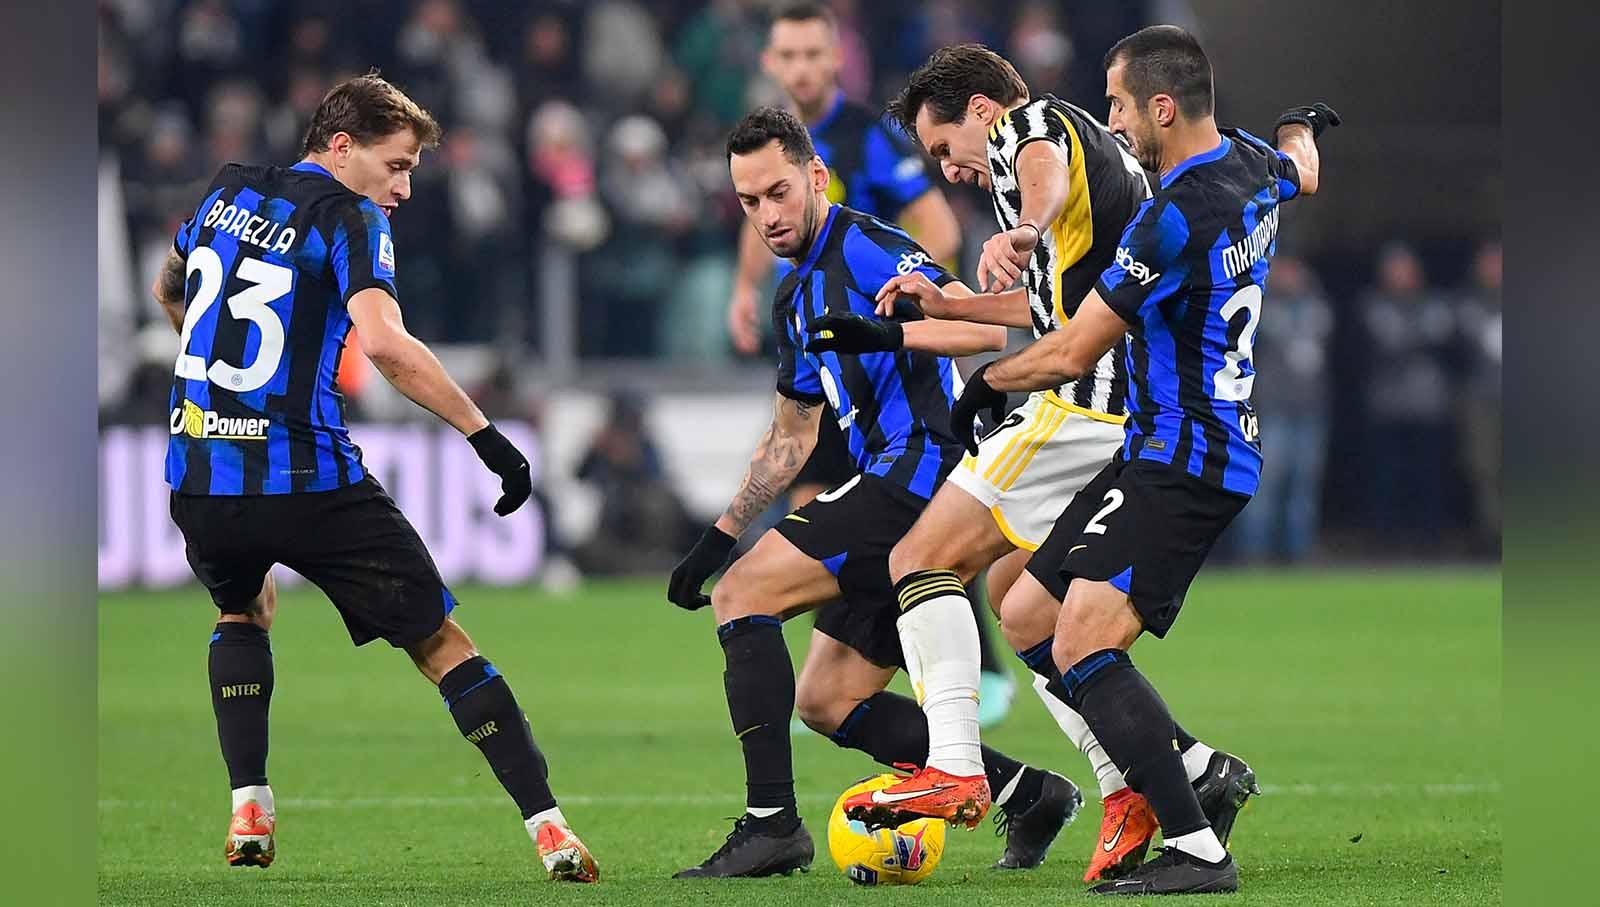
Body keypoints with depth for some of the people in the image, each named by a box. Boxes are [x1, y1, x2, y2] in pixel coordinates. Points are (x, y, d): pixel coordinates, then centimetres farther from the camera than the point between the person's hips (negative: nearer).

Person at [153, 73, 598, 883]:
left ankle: (248, 814, 21)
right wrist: (485, 434, -19)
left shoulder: (227, 192, 14)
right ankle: (548, 829, -3)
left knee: (242, 611, 35)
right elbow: (384, 343, -22)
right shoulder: (348, 218, -6)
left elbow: (169, 291, 33)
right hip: (308, 480, -5)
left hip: (197, 475, 5)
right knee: (439, 641, 5)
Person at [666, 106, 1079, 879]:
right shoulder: (796, 298, 20)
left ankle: (770, 824, -17)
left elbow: (988, 327, -22)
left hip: (919, 468, -10)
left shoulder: (864, 248, -9)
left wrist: (883, 331, -35)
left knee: (741, 595, -13)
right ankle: (1027, 793, 13)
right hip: (899, 486, 10)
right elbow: (791, 435, 31)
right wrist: (721, 535, 28)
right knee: (825, 701, 12)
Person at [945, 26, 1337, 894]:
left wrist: (982, 387, 3)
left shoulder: (1174, 219, -22)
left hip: (1180, 464, -10)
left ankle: (1197, 849, -20)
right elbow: (1301, 173, 35)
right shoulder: (1252, 165, 5)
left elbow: (1068, 353, -16)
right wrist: (1302, 128, 58)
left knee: (1082, 646, -18)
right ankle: (1200, 772, 12)